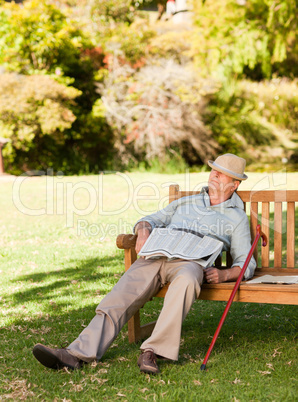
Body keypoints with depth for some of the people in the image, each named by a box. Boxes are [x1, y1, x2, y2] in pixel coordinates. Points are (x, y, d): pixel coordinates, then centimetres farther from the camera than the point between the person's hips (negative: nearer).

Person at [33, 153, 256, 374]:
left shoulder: (237, 217, 22)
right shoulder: (185, 202, 34)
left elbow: (247, 264, 14)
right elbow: (150, 220, 29)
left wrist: (224, 275, -8)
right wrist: (144, 230, 3)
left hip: (190, 261, -3)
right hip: (155, 256, 4)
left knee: (186, 280, -41)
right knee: (117, 300, -21)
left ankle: (152, 351, -44)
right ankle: (78, 354, -32)